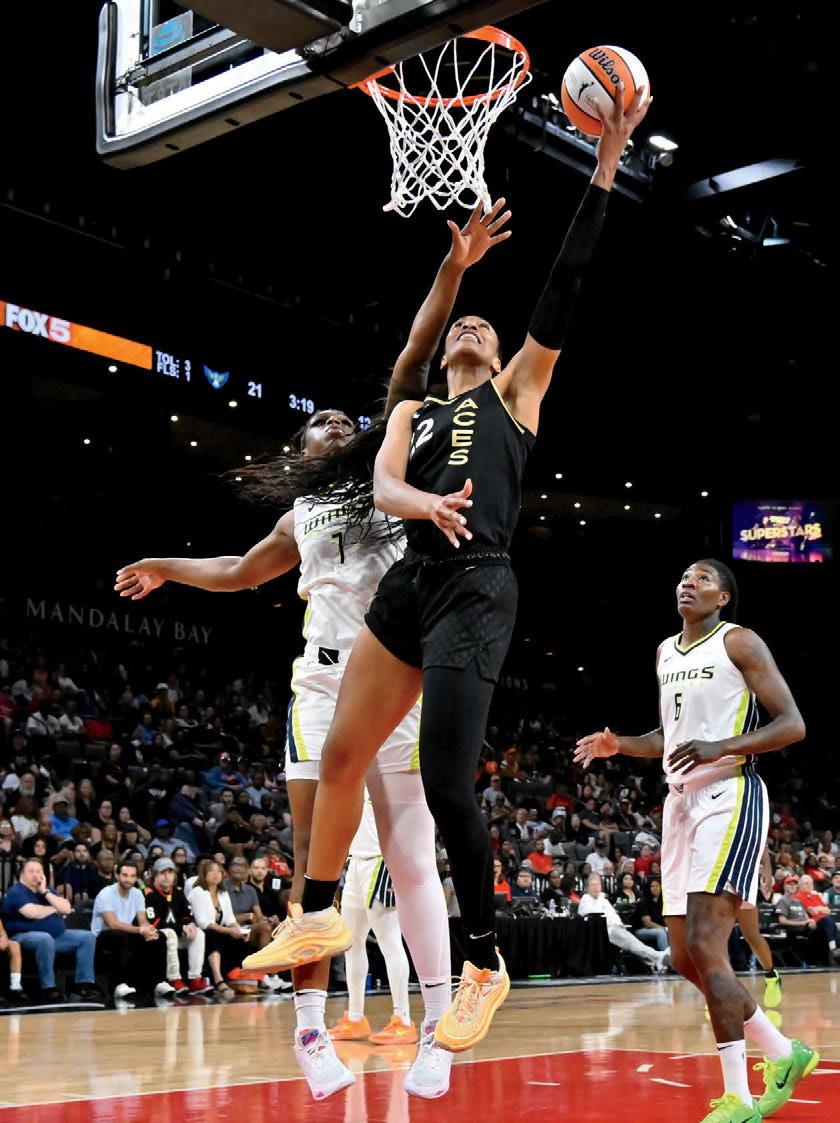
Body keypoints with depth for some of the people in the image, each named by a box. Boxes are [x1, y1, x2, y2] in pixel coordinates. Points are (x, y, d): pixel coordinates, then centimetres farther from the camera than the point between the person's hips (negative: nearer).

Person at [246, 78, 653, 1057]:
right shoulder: (412, 412, 20)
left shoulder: (514, 394, 10)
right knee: (339, 755, 11)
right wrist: (424, 504, -24)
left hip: (476, 592, -6)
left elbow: (564, 284, 1)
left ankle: (486, 968, 3)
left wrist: (607, 163, -5)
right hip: (411, 582, 6)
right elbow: (381, 488, 1)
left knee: (446, 785, -13)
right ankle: (318, 916, 30)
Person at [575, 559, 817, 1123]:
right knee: (685, 958, 8)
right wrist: (619, 745, 11)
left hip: (730, 797, -8)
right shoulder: (666, 652, 18)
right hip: (681, 802, 9)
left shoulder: (739, 642, -4)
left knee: (704, 945, -19)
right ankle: (785, 1055, 24)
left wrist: (720, 748, -23)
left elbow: (792, 725, -10)